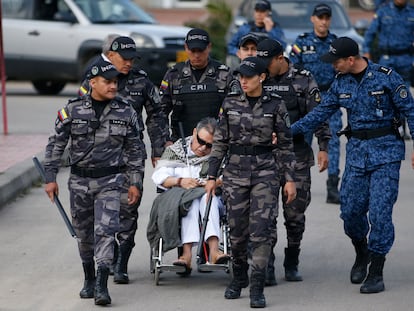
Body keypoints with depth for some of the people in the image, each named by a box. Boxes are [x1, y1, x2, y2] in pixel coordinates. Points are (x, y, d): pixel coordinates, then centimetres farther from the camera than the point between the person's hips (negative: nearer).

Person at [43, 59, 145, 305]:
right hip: (79, 180, 1)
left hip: (110, 180, -1)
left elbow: (135, 150, 8)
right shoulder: (73, 110, -2)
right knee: (84, 233, 11)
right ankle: (89, 280, 28)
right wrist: (51, 178, 0)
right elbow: (56, 145, 4)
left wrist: (136, 183, 4)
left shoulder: (125, 112, 1)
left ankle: (102, 285, -18)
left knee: (105, 230, -15)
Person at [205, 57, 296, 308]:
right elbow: (220, 142, 7)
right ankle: (239, 278, 29)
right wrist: (212, 176, 4)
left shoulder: (275, 105, -1)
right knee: (237, 230, 7)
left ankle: (257, 289, -8)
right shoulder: (231, 104, 4)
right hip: (235, 171, 2)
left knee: (260, 229, -10)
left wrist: (290, 179, -2)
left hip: (265, 172, -2)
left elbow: (286, 144, 2)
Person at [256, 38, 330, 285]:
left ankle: (292, 265, 17)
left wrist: (323, 147, -7)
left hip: (297, 156, -1)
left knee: (295, 213, 4)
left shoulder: (303, 80, 0)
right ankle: (267, 267, -6)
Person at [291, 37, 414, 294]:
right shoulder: (341, 83, 5)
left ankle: (376, 273, -1)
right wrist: (288, 131, 4)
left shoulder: (387, 77, -10)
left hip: (386, 150, -5)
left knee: (380, 211, -9)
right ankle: (361, 254, 31)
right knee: (351, 209, 2)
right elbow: (321, 113, 11)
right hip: (357, 150, 5)